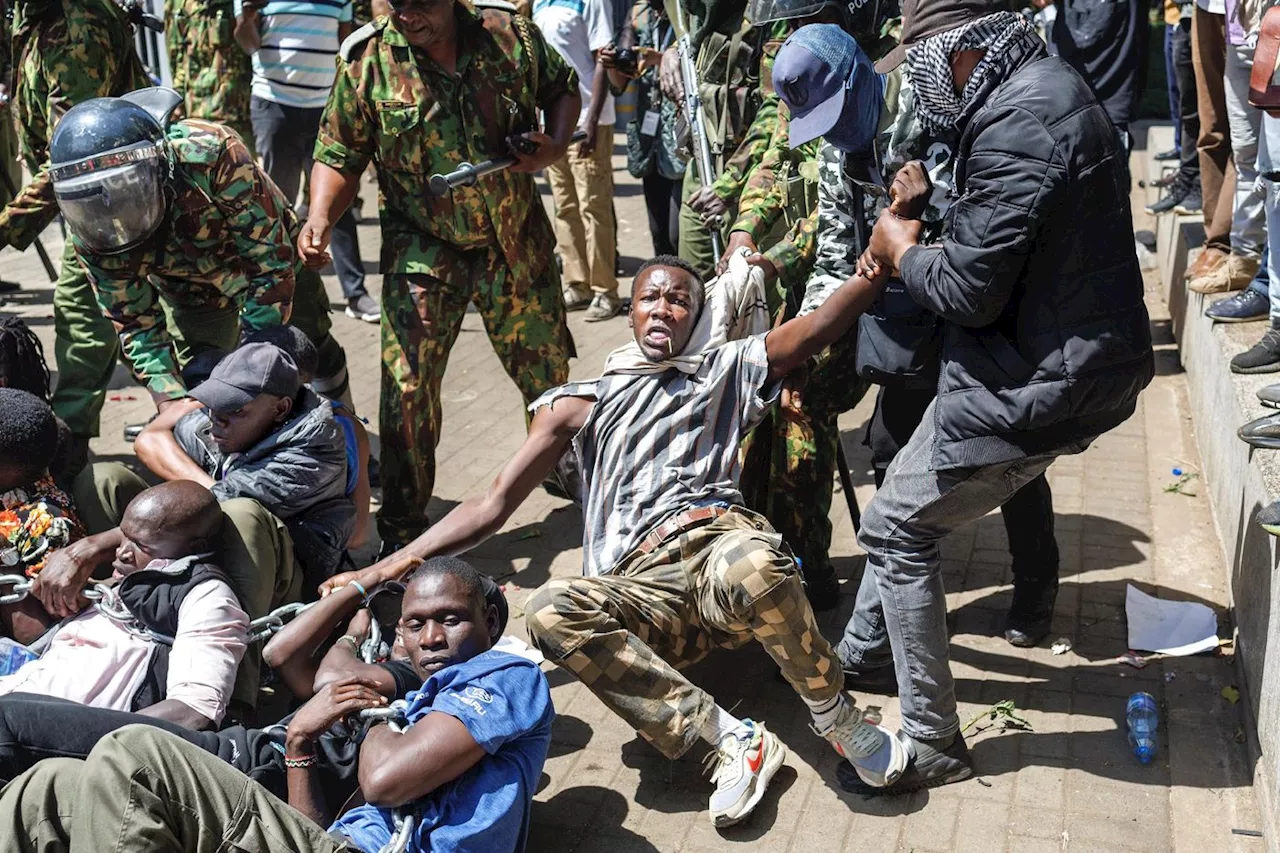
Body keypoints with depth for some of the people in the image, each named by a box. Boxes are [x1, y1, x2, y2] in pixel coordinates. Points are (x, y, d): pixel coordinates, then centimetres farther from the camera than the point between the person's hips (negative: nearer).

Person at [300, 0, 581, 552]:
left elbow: (562, 88, 12)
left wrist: (556, 146, -8)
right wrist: (320, 218, -24)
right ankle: (402, 528, 8)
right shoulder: (366, 61, -9)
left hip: (517, 243, 2)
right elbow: (339, 157, -5)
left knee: (550, 372, 17)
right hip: (422, 252, -2)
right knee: (407, 387, -9)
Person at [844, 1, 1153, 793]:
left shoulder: (1016, 126, -24)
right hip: (1089, 357, 11)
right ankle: (872, 646, 45)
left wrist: (903, 251, -4)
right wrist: (915, 243, 5)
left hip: (1037, 384, -10)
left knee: (896, 529, 0)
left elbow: (969, 290, -23)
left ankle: (933, 743, 8)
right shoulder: (1053, 86, 10)